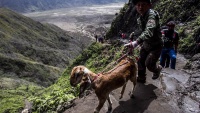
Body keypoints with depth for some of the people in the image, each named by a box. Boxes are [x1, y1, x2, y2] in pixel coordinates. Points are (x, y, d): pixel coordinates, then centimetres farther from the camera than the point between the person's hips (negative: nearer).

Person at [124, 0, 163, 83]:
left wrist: (137, 42, -62)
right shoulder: (140, 18, -3)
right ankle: (141, 78, 34)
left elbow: (149, 31, -49)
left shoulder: (152, 14, -30)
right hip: (145, 44, 7)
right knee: (140, 61, 10)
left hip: (156, 45, -7)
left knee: (148, 64, -11)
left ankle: (157, 69, 25)